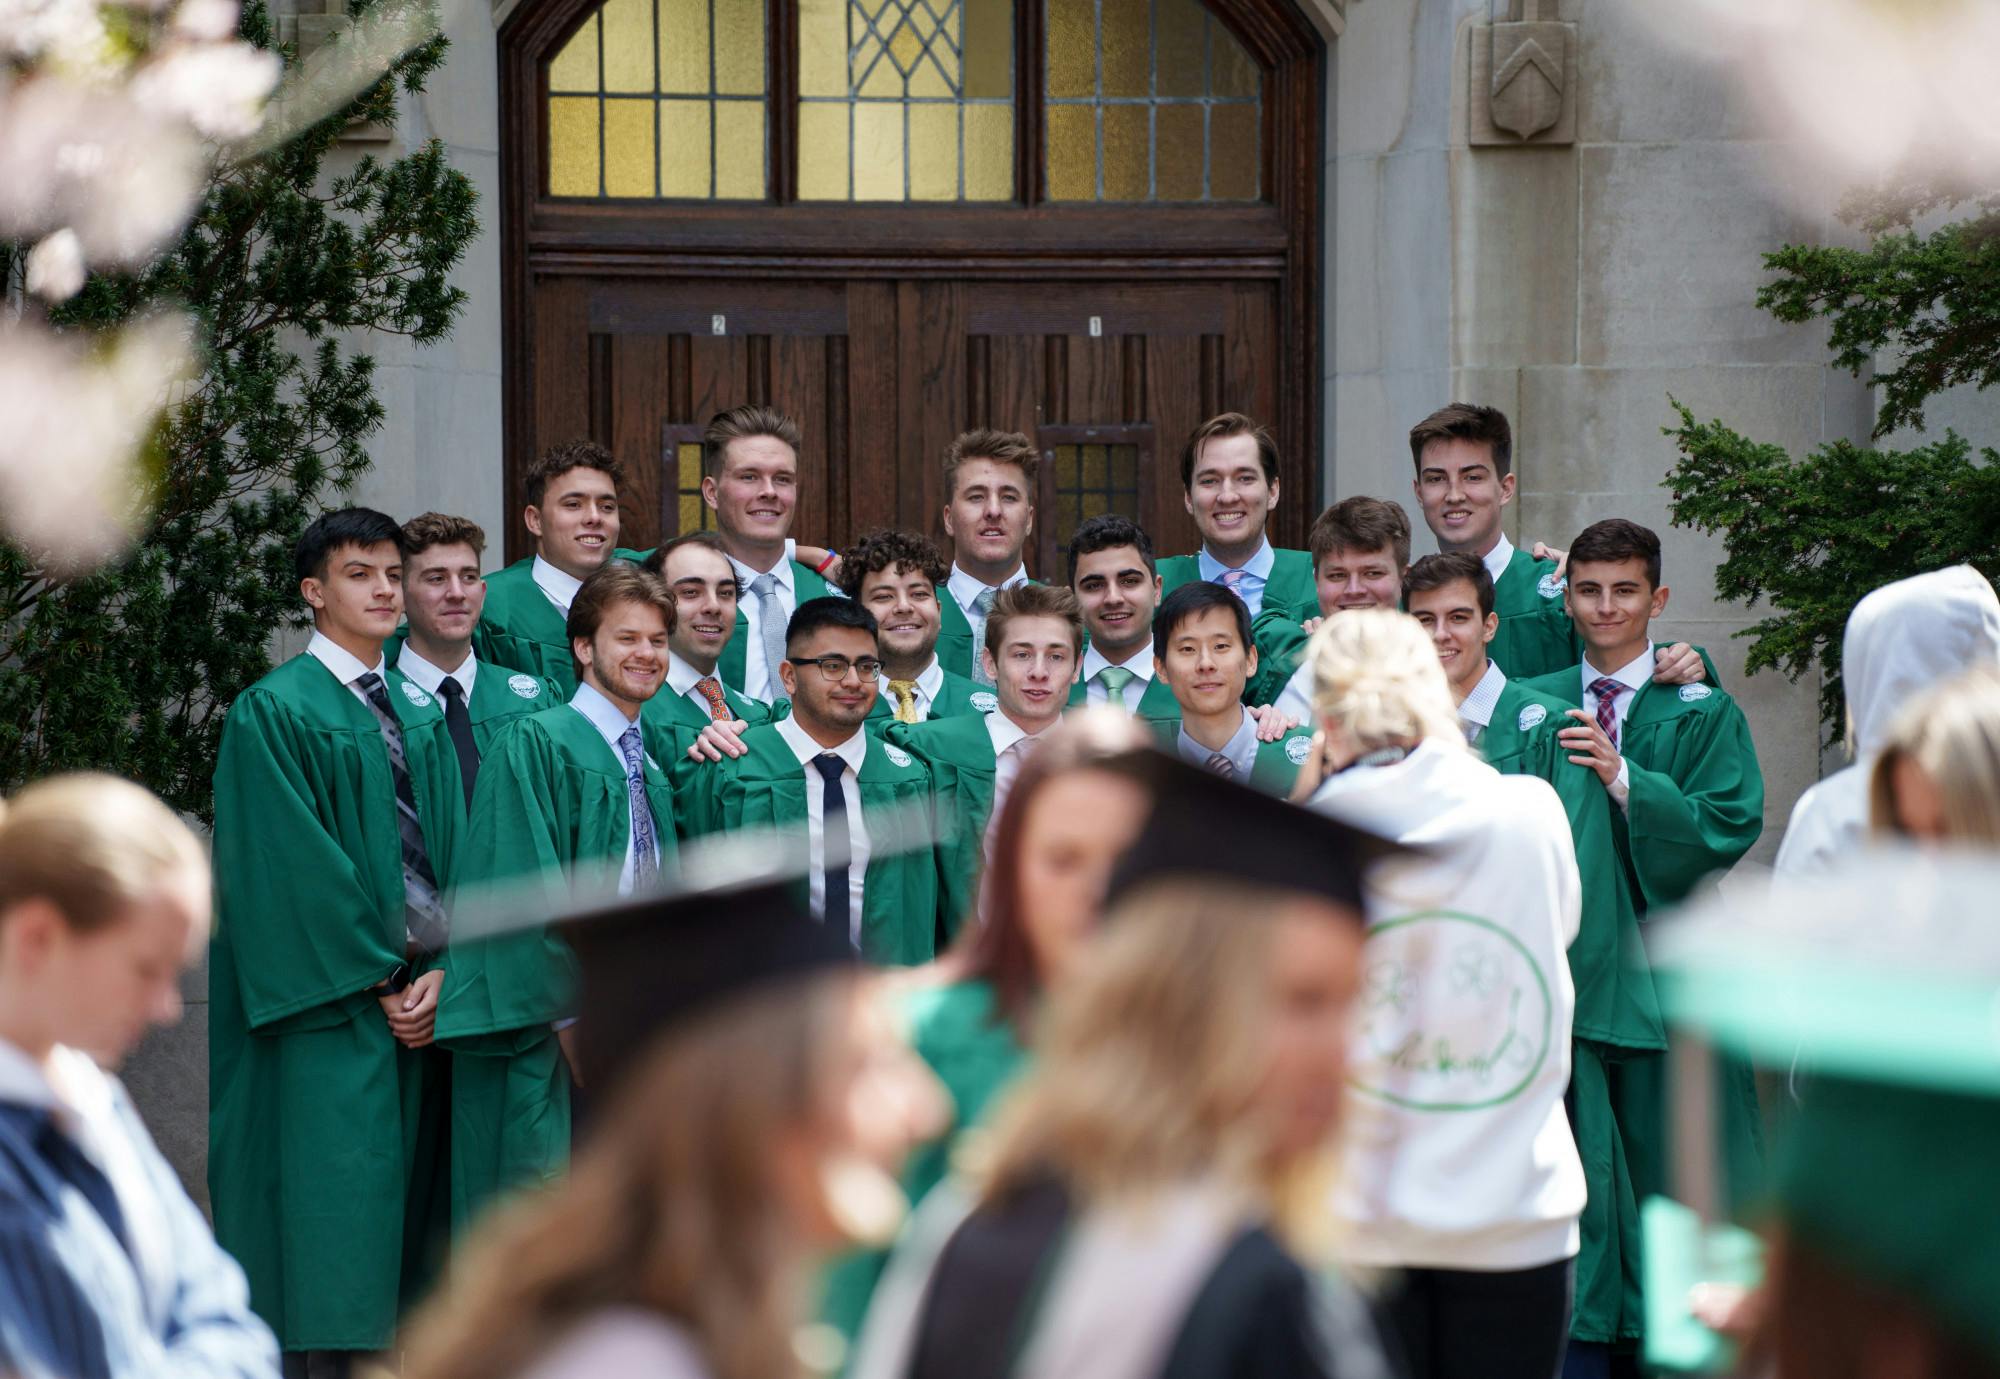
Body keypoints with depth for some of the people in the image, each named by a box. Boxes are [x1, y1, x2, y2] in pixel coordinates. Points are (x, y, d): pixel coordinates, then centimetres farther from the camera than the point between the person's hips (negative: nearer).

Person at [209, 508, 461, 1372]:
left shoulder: (419, 715, 16)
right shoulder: (275, 713, -4)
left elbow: (452, 847, 11)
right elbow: (294, 870, -10)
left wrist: (441, 971, -4)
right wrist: (380, 980, -12)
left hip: (424, 998, 6)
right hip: (331, 1007, -6)